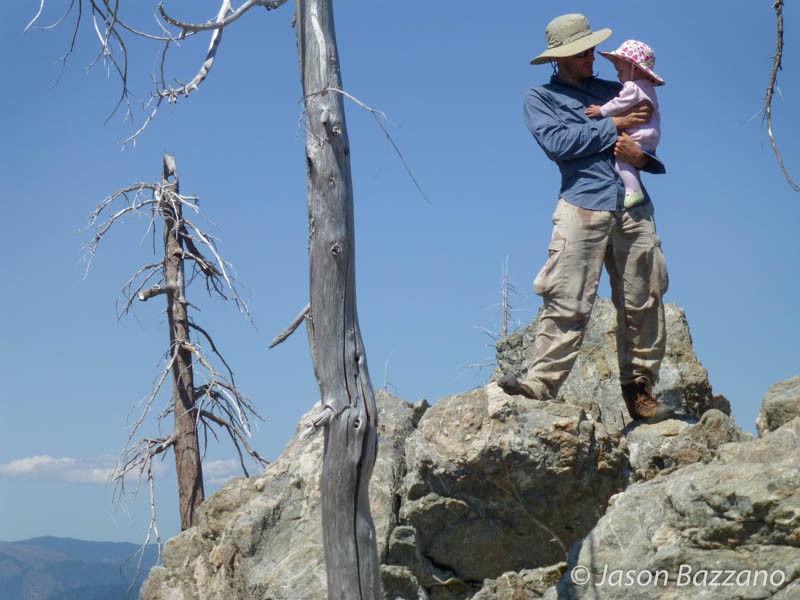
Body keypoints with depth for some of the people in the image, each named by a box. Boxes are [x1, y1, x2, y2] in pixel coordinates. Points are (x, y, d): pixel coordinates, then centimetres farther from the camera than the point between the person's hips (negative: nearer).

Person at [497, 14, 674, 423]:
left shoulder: (614, 91, 24)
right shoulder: (540, 98, 13)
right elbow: (557, 142, -6)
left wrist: (642, 155, -3)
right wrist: (613, 126, -3)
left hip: (634, 207, 4)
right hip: (583, 205, -4)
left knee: (643, 302, 2)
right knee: (566, 300, -13)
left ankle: (639, 390, 9)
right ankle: (542, 382, -12)